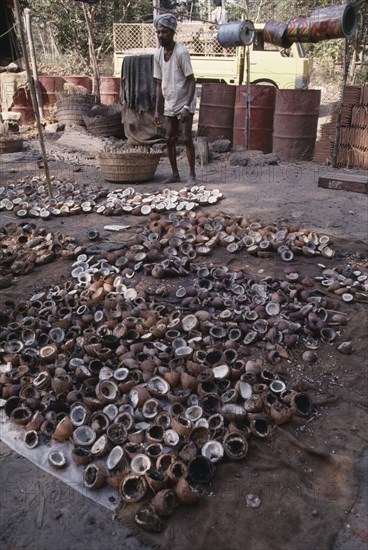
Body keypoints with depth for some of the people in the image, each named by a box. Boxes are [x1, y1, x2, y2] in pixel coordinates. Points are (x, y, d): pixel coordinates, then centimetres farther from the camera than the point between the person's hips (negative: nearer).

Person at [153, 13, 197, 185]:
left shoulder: (181, 52, -15)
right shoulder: (157, 55, 3)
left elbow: (192, 81, -16)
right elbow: (159, 84, 9)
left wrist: (187, 107, -24)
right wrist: (157, 110, 6)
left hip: (184, 103, -6)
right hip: (169, 105, 6)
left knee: (186, 138, -10)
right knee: (169, 139, 6)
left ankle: (192, 174, 0)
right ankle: (175, 174, 16)